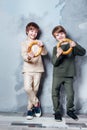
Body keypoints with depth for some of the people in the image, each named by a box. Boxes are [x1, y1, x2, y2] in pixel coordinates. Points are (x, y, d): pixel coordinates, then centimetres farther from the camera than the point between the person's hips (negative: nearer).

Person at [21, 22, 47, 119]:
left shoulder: (38, 43, 12)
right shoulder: (24, 43, 7)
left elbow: (44, 53, -2)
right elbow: (24, 55, -7)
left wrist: (42, 46, -24)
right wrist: (28, 57, -31)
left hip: (38, 69, 2)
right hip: (28, 69, -1)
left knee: (35, 89, 3)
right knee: (27, 88, -18)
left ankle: (30, 109, 16)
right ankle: (36, 103, 4)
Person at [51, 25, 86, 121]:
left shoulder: (72, 45, 4)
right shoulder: (56, 48, 3)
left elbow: (83, 52, -8)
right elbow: (54, 63, -6)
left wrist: (75, 46, -27)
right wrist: (58, 54, -27)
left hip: (69, 75, 0)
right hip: (57, 75, 1)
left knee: (70, 94, 0)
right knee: (55, 94, 3)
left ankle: (70, 110, 25)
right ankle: (57, 112, 21)